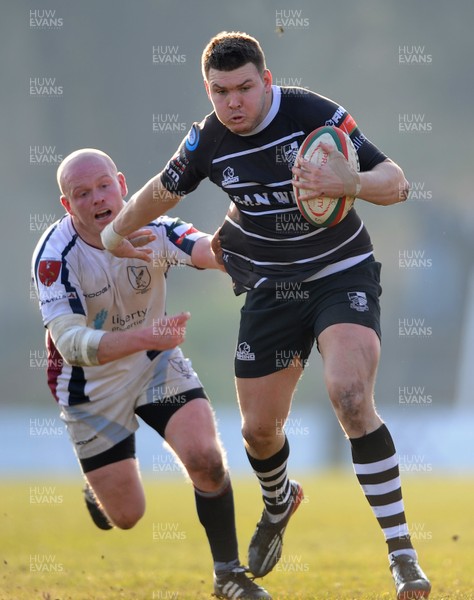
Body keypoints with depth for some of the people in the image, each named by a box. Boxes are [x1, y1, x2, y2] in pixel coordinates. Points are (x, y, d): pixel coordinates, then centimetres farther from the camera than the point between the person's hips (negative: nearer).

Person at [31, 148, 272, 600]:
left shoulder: (150, 228, -19)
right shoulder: (55, 254, -26)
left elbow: (205, 250, -39)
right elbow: (71, 343, -37)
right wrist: (144, 337, -51)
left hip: (157, 363, 2)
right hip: (91, 384, -2)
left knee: (205, 458, -18)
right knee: (126, 517, 2)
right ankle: (97, 490, 40)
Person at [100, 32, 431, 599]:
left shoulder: (316, 115, -19)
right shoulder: (207, 141, -7)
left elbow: (396, 183, -20)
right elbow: (164, 189, 15)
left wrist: (351, 182, -41)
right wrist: (115, 230, 28)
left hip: (342, 276, -4)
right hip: (269, 291, 4)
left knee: (350, 398, -27)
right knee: (259, 428, 6)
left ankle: (402, 553, -23)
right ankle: (279, 503, 45)